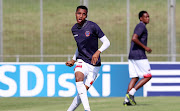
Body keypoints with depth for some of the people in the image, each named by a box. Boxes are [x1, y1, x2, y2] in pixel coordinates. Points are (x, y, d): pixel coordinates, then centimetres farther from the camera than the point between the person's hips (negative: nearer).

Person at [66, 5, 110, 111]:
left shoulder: (92, 26, -11)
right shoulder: (74, 29, 7)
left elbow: (107, 42, -11)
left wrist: (98, 52, -28)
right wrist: (73, 60, 25)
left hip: (94, 64, -3)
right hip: (81, 61, 3)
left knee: (84, 90, -6)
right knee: (78, 79, -29)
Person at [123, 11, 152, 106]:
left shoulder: (139, 26, 20)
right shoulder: (141, 26, -11)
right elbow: (134, 38, -25)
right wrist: (145, 47, -18)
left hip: (132, 55, 10)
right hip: (139, 55, -10)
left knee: (135, 78, 8)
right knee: (148, 76, -3)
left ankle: (127, 100, 1)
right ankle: (131, 93, -10)